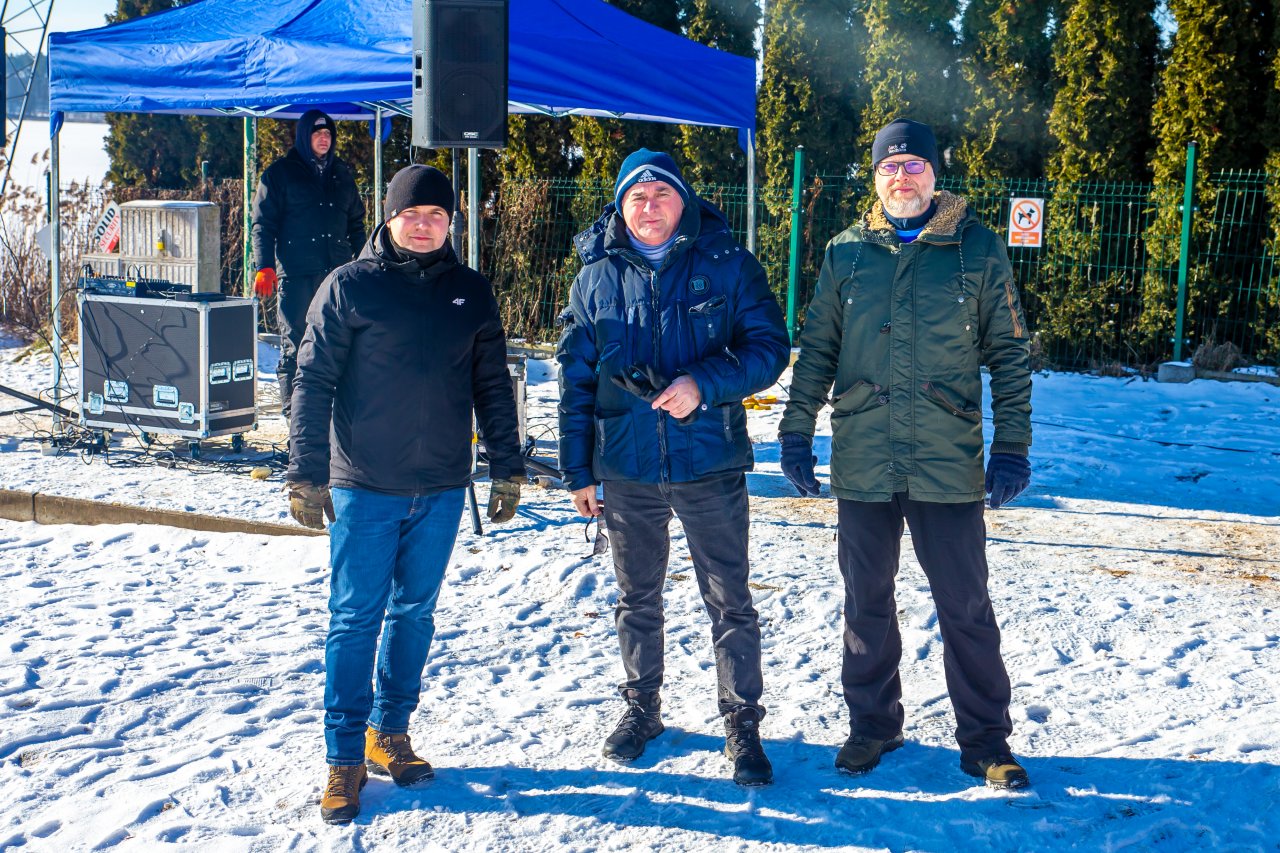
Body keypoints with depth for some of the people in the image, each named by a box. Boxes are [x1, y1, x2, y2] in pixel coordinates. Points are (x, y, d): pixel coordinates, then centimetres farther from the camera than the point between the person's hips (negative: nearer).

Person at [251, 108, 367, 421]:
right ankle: (293, 414, 1)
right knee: (294, 344, -4)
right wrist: (264, 267, -10)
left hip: (339, 271, 4)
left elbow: (356, 223, 23)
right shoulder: (280, 173, 6)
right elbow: (263, 224, 2)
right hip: (296, 274, -4)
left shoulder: (342, 175, 19)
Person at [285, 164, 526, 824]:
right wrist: (306, 475, -8)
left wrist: (507, 469, 9)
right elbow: (313, 381, -4)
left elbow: (493, 386, 12)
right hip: (364, 486, -3)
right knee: (355, 618, 0)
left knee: (415, 613, 12)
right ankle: (345, 755, 10)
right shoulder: (349, 287, -3)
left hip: (442, 487, 3)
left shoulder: (471, 293, 7)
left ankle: (390, 731, 27)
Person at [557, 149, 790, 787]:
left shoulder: (727, 265, -3)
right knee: (637, 599, 17)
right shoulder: (597, 276, 3)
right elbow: (575, 379, 6)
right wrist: (578, 471, 3)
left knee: (729, 602, 4)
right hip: (626, 468, 3)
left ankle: (742, 723, 18)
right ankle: (641, 707, 35)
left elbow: (769, 347, -5)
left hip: (710, 465, -2)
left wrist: (704, 383, -21)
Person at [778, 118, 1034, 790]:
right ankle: (872, 724, 29)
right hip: (862, 461, 2)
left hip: (948, 464, -2)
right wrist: (796, 430, 3)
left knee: (965, 606, 4)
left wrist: (1012, 445, -3)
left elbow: (1009, 352, 3)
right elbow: (817, 349, 10)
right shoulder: (846, 253, 6)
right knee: (866, 602, 13)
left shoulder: (978, 249, 1)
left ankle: (985, 739, 19)